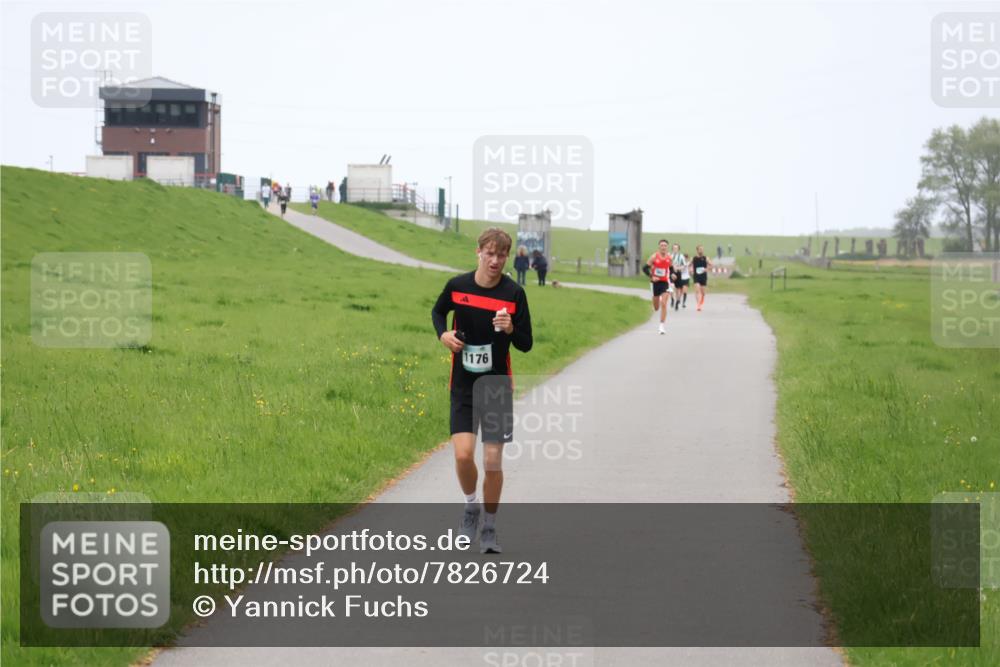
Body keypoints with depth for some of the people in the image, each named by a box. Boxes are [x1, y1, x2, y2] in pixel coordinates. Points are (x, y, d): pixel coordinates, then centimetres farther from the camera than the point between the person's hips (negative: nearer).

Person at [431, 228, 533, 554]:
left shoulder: (514, 293, -9)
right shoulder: (457, 285, -5)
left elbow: (526, 344, -4)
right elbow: (438, 311, 17)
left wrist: (510, 330, -25)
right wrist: (443, 334, -4)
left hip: (497, 386, -1)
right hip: (463, 385, 1)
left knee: (493, 461, -1)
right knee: (463, 455, -12)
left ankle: (489, 528, 17)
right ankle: (471, 507, 18)